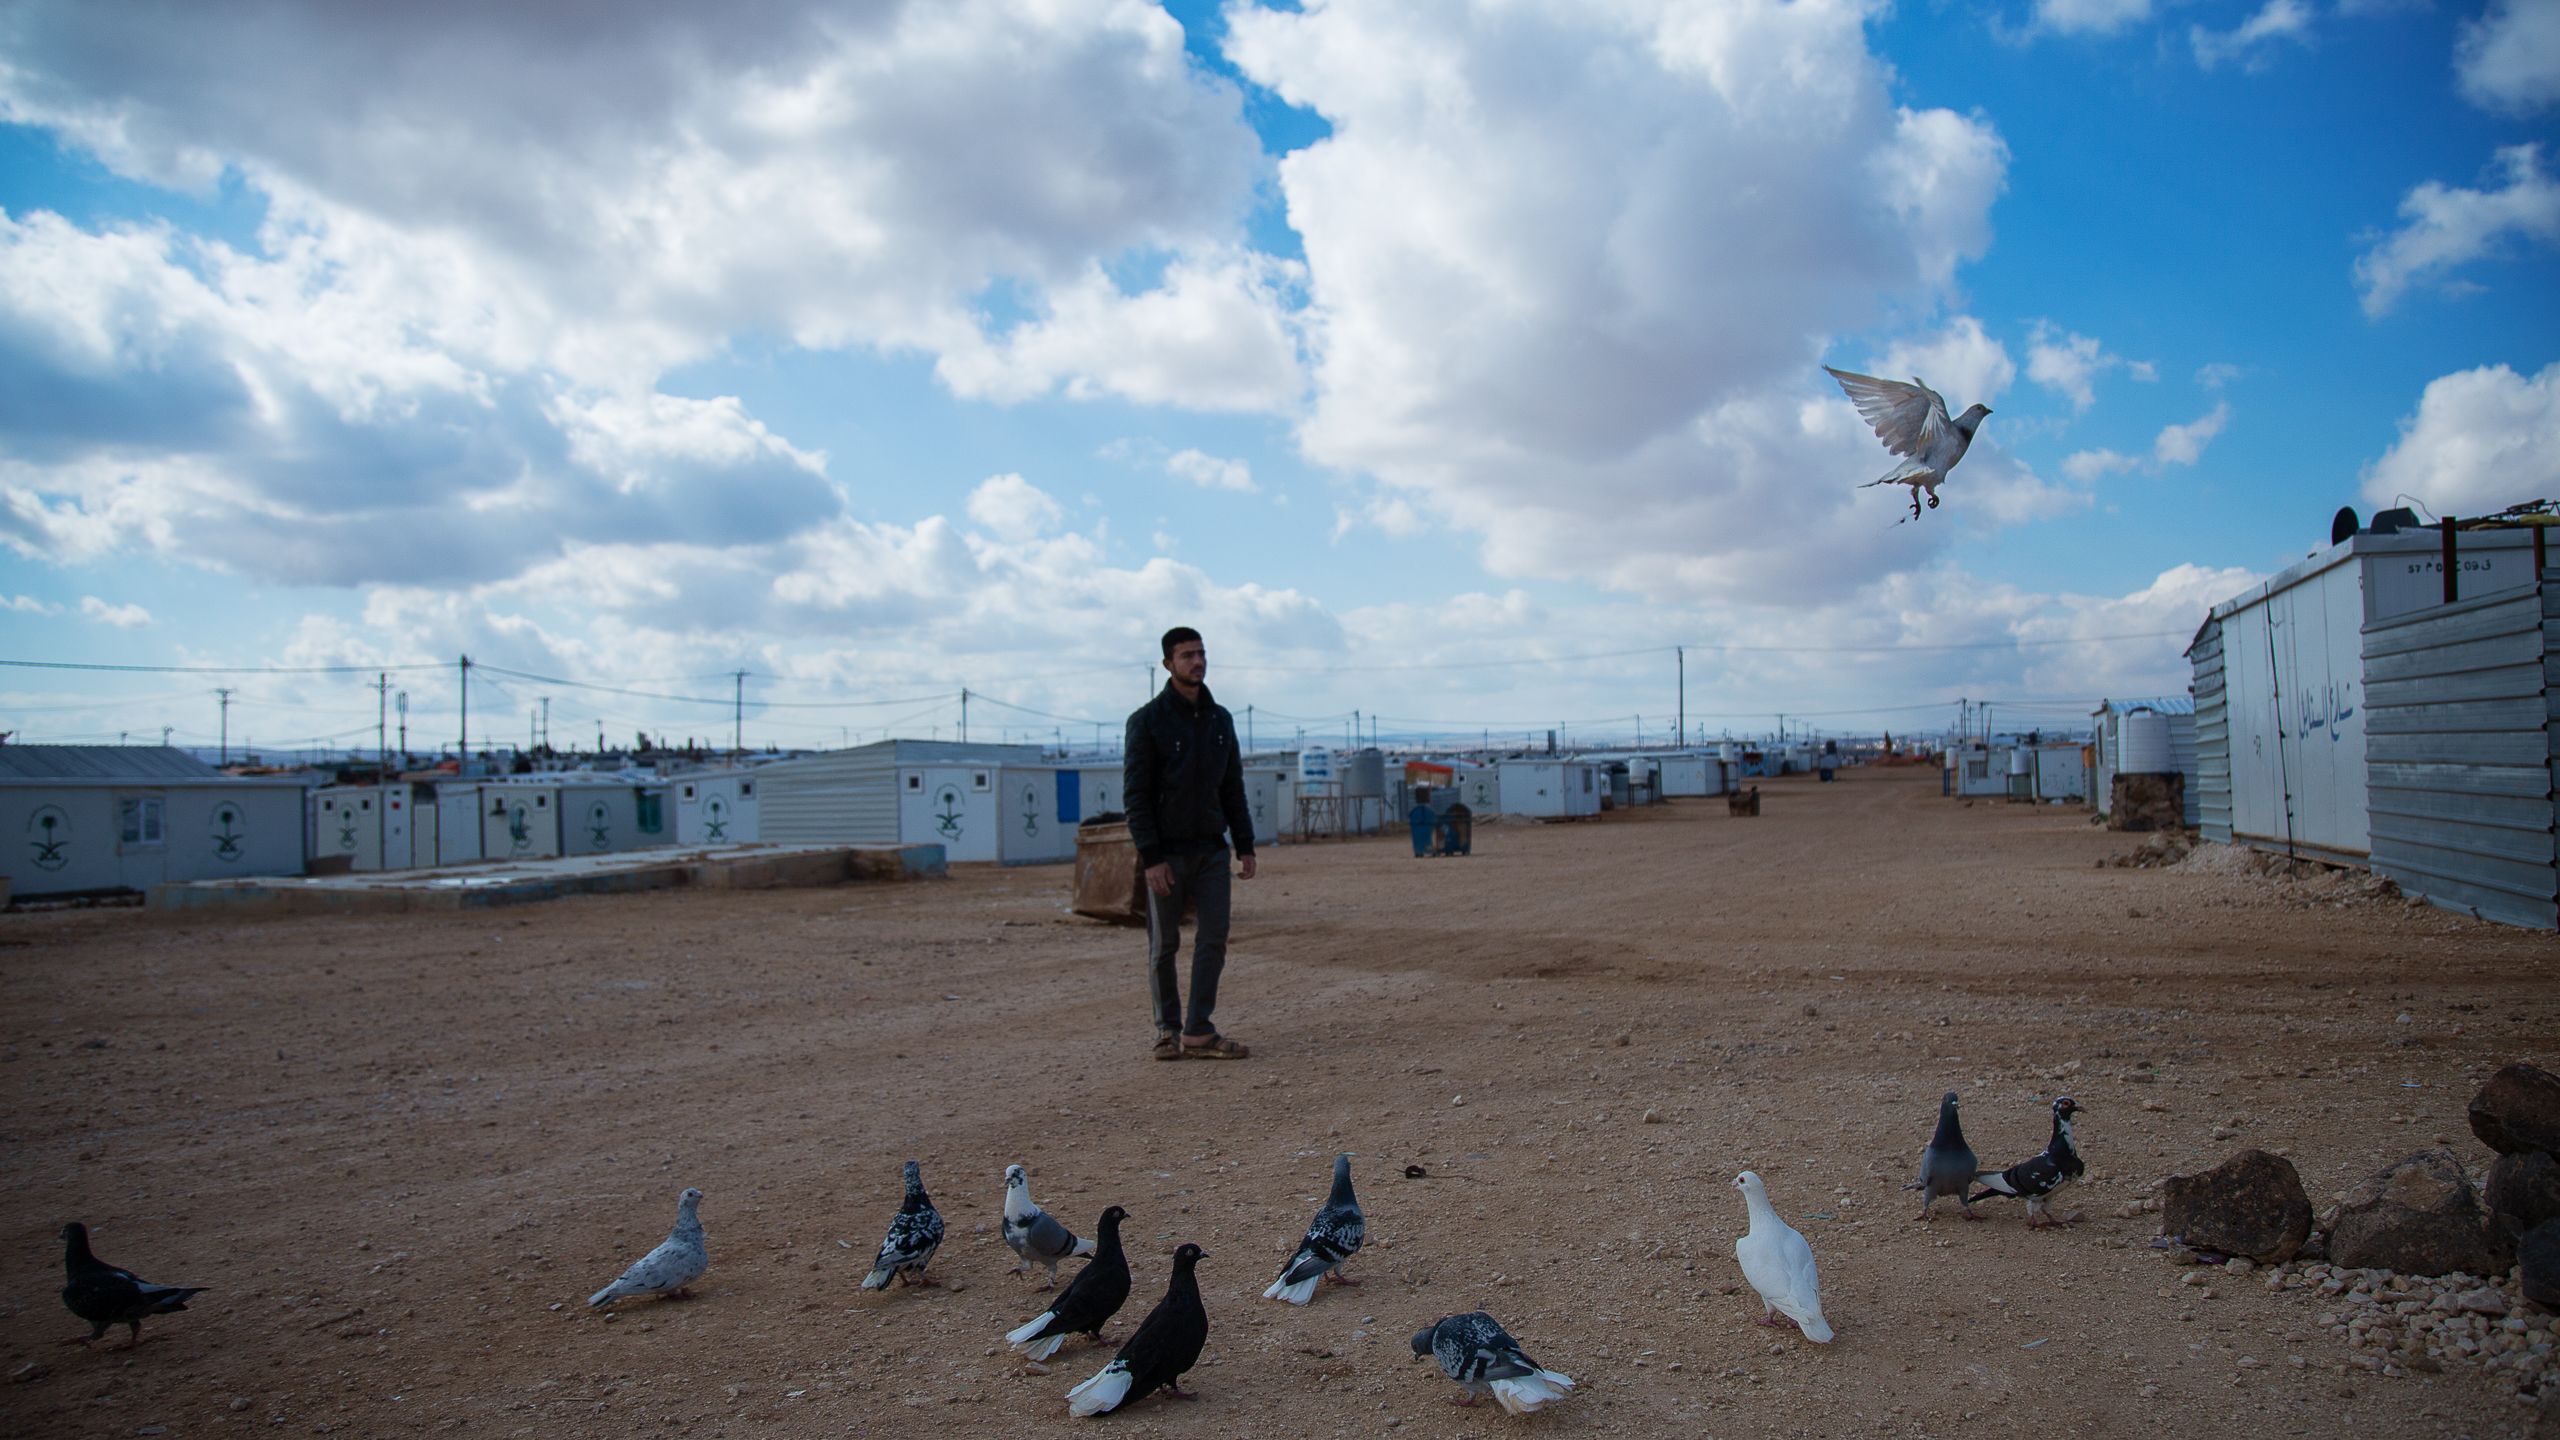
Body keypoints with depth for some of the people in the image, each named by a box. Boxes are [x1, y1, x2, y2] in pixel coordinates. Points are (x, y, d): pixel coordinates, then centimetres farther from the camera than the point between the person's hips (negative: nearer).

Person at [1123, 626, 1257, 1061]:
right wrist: (1151, 857, -17)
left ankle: (1199, 1032, 4)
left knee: (1214, 938, -2)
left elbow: (1233, 788, 13)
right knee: (1164, 945, 4)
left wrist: (1245, 845, 6)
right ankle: (1168, 1029, 16)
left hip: (1212, 849, 4)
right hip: (1167, 853, -4)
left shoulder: (1220, 719, 9)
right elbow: (1134, 794, -10)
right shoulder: (1147, 720, -7)